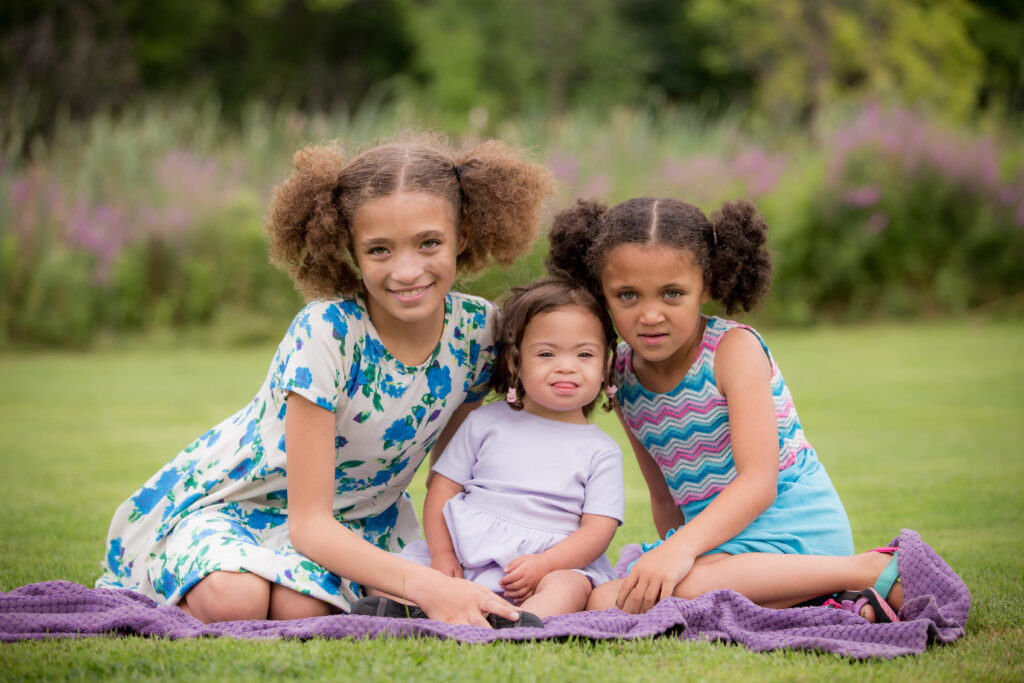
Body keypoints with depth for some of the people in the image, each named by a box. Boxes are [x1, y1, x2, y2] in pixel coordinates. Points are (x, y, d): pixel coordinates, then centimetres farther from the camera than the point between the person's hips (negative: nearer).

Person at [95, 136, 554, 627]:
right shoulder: (325, 333, -31)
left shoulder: (477, 329, -16)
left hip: (354, 520, 4)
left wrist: (449, 570, -13)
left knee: (302, 608, -30)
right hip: (230, 499, -4)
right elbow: (309, 522, -31)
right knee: (235, 601, -36)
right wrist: (425, 585, -45)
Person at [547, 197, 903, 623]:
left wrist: (683, 546, -33)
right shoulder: (622, 377, 8)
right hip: (720, 536, 8)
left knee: (685, 586, -36)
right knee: (604, 602, -15)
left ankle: (868, 570, -25)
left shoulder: (735, 349, -11)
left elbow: (759, 482, -21)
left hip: (794, 525, -8)